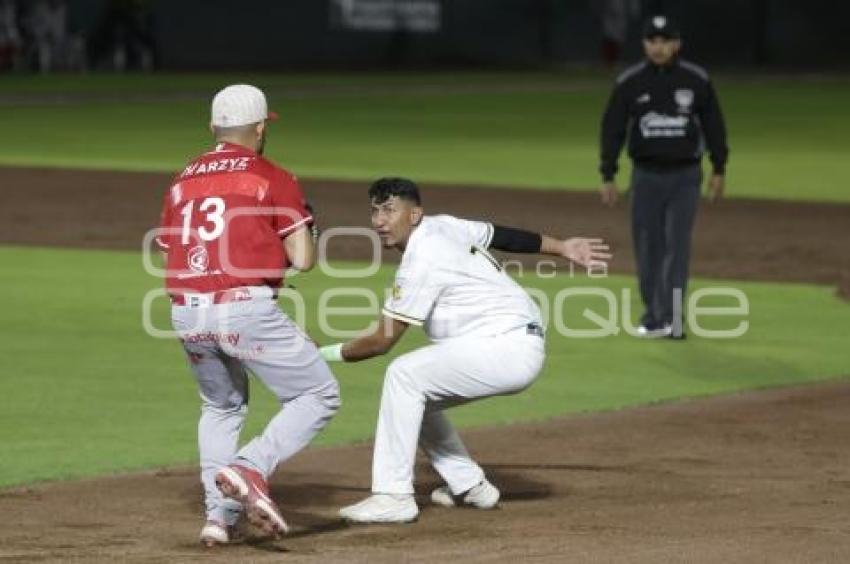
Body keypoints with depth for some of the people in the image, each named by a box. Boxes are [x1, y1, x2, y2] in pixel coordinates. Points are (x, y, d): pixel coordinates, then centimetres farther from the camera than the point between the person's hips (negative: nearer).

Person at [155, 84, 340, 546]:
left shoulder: (181, 182, 18)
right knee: (319, 395, 5)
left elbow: (168, 260, 18)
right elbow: (303, 260, -2)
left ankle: (219, 512, 15)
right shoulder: (273, 179, 3)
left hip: (185, 313, 6)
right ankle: (250, 469, -15)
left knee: (221, 407, 28)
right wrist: (302, 227, 21)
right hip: (245, 308, -6)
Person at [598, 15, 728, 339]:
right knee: (647, 247, 4)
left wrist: (719, 170, 5)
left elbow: (713, 125, 5)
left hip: (685, 175, -1)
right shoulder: (629, 83, -3)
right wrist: (607, 177, -4)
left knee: (677, 244, -10)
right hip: (646, 175, 1)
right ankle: (653, 315, 14)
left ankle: (672, 318, -13)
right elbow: (612, 129, 0)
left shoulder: (696, 80, -3)